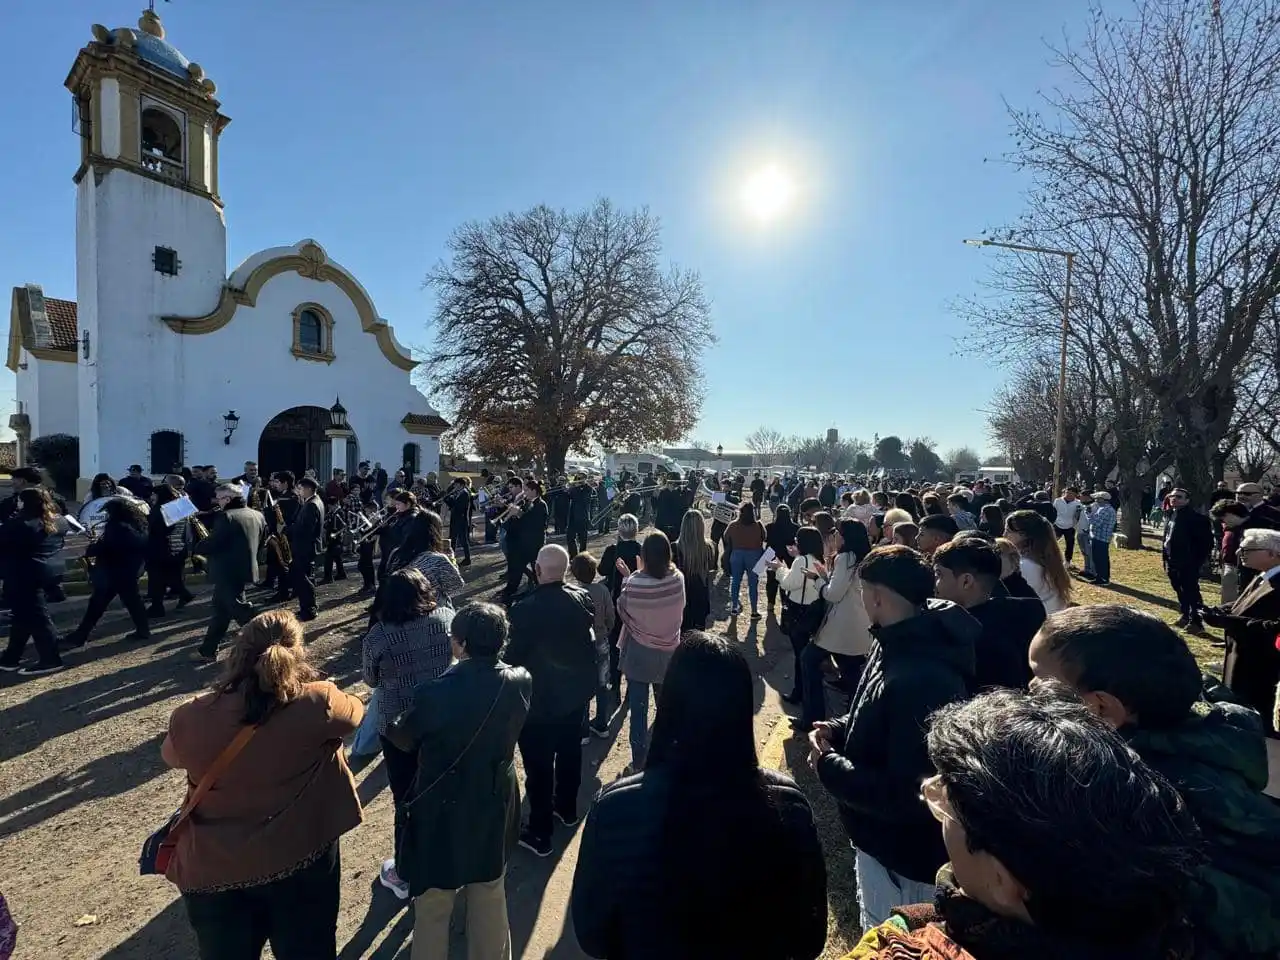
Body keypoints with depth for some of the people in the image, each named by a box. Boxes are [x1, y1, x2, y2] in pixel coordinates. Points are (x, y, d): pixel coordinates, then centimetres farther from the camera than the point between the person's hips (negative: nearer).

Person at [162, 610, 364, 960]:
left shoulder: (190, 720, -15)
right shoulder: (316, 703, -22)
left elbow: (171, 755, 9)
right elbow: (356, 710, 2)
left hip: (212, 875, 2)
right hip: (302, 862, -1)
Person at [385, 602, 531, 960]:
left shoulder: (435, 693, -27)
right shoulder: (521, 682, -16)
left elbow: (404, 740, -7)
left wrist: (386, 721, 12)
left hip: (442, 815, -4)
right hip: (495, 810, 4)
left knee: (432, 909, 21)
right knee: (490, 900, 26)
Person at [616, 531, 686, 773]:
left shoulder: (635, 583, -25)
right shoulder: (678, 579, -15)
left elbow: (623, 612, -8)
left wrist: (627, 579, 0)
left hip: (639, 654, -3)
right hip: (668, 653, 3)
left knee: (638, 709, 12)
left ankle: (639, 762, 23)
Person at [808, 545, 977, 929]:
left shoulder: (921, 681, -37)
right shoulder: (897, 645, -4)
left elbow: (906, 796, -33)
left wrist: (828, 766, -23)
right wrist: (839, 729, -5)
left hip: (905, 858, -9)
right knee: (877, 938, 31)